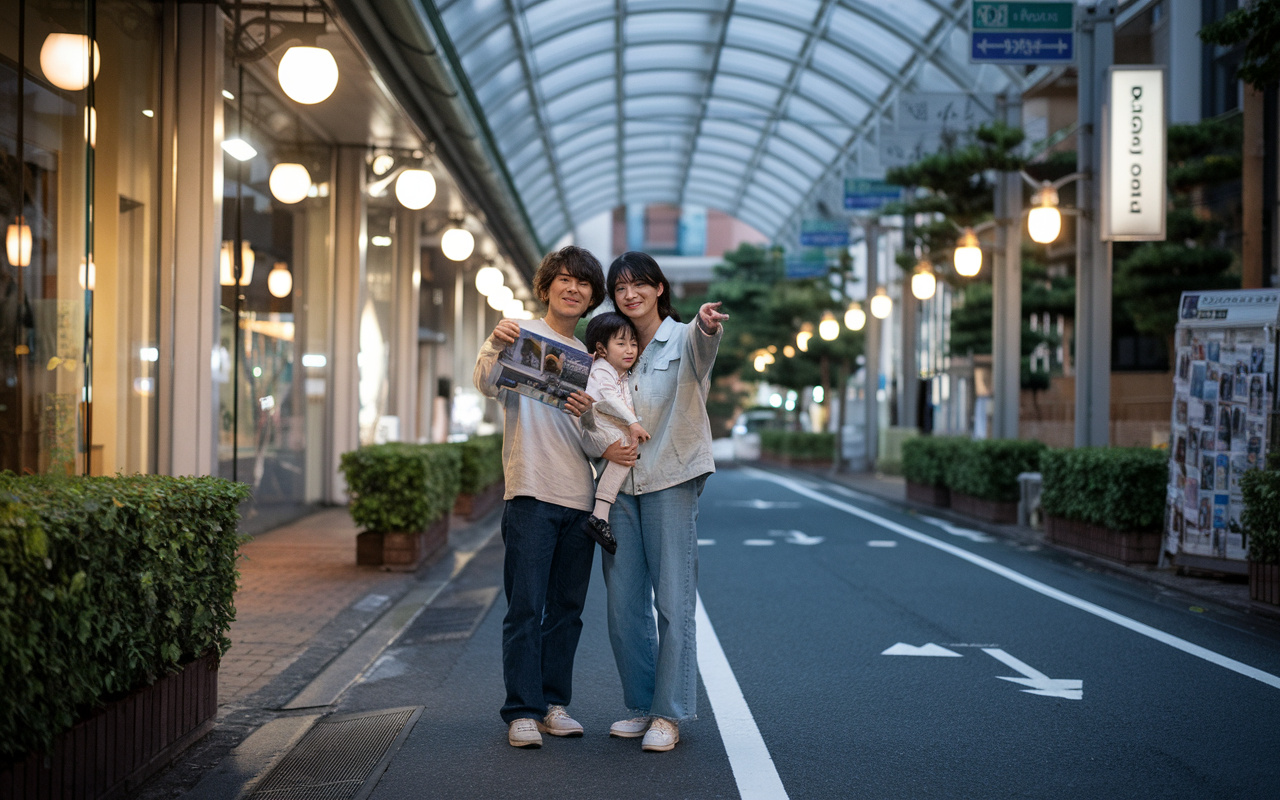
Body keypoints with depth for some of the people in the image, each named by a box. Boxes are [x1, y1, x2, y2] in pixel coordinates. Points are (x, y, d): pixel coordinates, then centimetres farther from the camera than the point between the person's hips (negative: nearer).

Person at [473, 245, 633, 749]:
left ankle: (553, 704, 18)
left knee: (566, 609, 9)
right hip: (531, 493, -5)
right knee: (526, 607, -6)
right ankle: (522, 712, -1)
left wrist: (587, 414, -10)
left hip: (580, 498, 6)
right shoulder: (521, 334, 2)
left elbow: (593, 438, 13)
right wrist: (494, 347, -35)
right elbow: (488, 386, -15)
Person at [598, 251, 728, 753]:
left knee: (674, 601, -6)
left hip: (670, 481, -6)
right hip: (620, 485, 6)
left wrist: (706, 326, -52)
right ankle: (642, 707, 17)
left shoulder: (681, 339, -3)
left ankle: (669, 715, 0)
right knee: (624, 603, 6)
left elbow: (700, 349, -28)